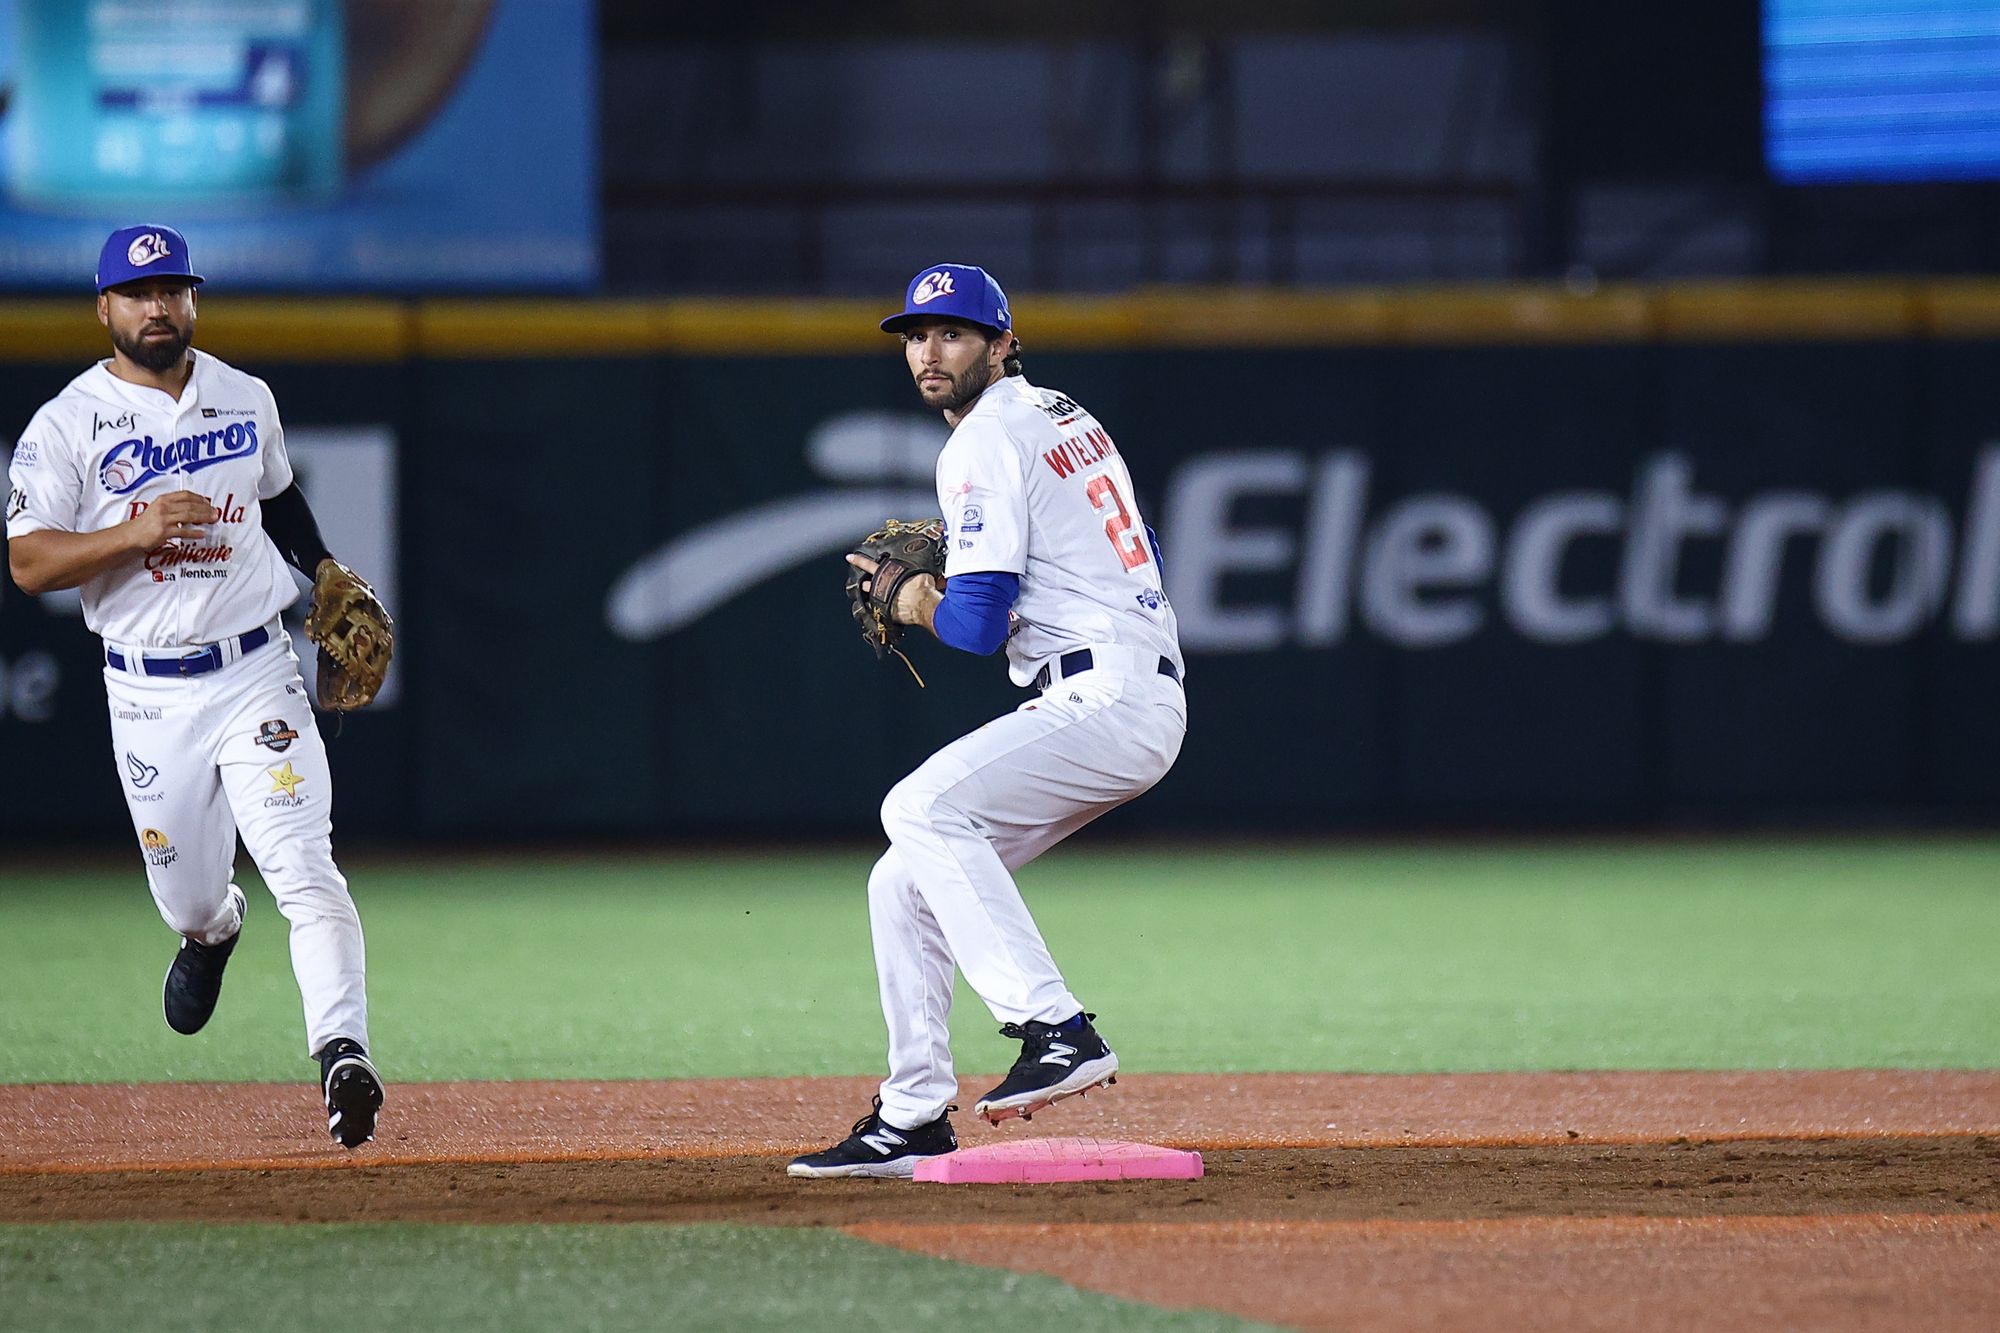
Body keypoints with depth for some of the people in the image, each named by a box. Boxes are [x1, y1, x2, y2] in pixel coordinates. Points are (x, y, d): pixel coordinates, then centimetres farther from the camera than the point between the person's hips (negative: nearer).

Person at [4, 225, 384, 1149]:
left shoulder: (248, 401, 8)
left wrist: (327, 575, 15)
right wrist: (136, 533, -23)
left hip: (257, 677, 0)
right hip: (148, 697, 0)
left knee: (305, 872, -17)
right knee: (188, 895, 12)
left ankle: (343, 1059, -25)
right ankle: (212, 933, 49)